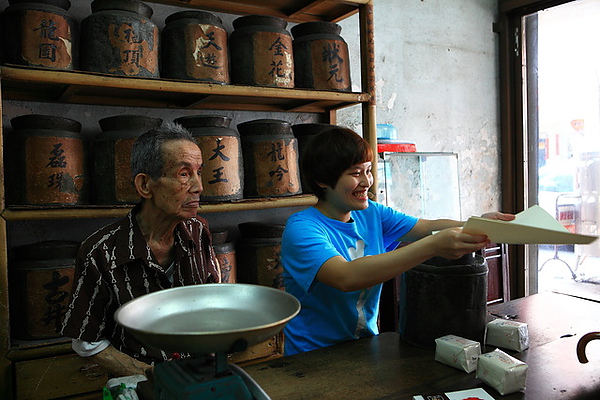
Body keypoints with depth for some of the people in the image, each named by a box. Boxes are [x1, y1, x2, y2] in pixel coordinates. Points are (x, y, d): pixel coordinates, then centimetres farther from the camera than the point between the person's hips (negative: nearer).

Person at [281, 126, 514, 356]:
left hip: (367, 348, 6)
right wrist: (432, 247, -37)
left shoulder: (372, 214, 6)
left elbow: (428, 227, 1)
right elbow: (346, 278, -33)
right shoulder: (302, 228, -18)